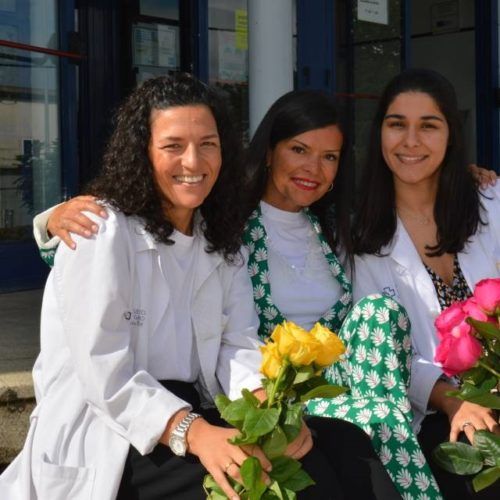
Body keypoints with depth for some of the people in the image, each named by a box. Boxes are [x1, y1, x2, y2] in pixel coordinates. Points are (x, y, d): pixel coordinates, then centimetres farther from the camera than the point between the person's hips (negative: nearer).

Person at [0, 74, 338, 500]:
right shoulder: (102, 231, -13)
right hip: (96, 440, -6)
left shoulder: (219, 237, 11)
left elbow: (238, 344, -2)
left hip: (190, 413, 6)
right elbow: (106, 375, -22)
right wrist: (194, 434, -35)